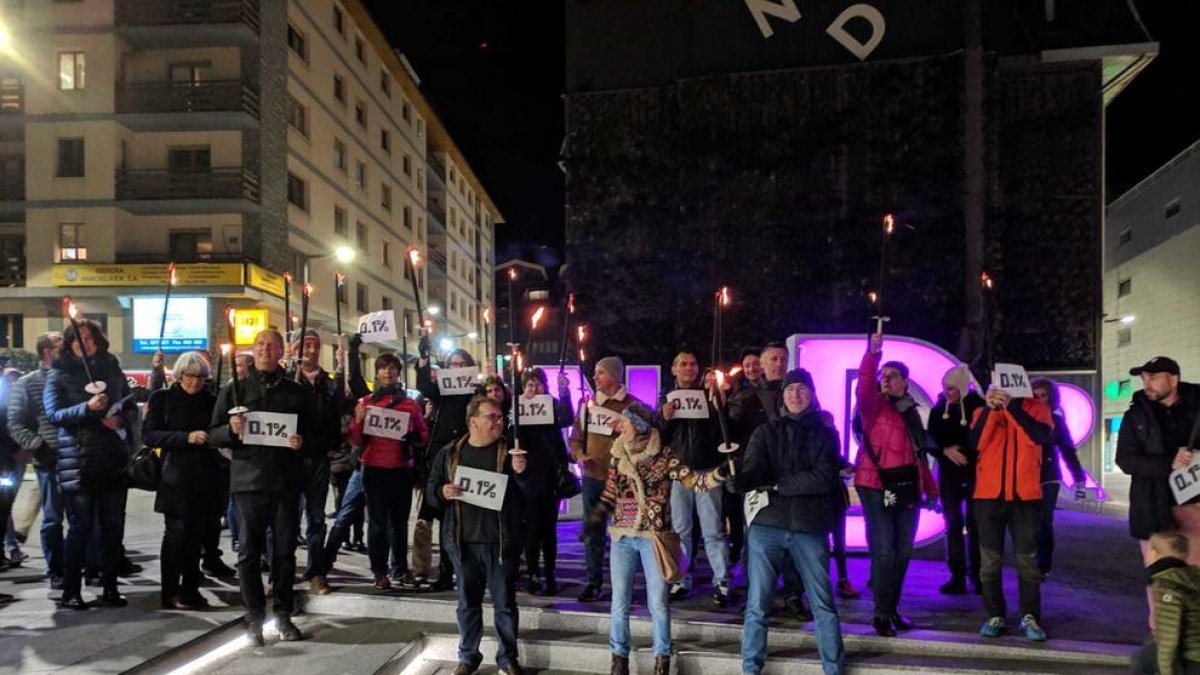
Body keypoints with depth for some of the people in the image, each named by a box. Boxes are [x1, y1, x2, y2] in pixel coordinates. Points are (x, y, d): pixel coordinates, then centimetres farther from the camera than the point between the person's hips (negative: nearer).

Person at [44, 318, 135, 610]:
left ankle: (110, 589, 14)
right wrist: (87, 408, -24)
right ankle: (70, 591, 11)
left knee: (113, 526, 5)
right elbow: (53, 413, -9)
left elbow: (131, 407, 13)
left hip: (113, 458, 3)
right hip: (78, 461, -3)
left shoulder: (112, 369, 11)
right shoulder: (59, 374, 3)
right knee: (80, 526, 0)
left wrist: (121, 420, -8)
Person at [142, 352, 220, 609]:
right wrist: (187, 437, -17)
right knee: (177, 532, -5)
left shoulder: (211, 401, 11)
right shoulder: (162, 399, 4)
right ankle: (171, 593, 4)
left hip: (205, 478, 3)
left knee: (196, 535, 5)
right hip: (175, 476, -3)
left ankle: (190, 590, 15)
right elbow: (149, 435, -6)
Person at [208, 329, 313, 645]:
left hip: (286, 482, 1)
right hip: (248, 480, -1)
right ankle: (254, 617, 12)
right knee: (249, 552, 2)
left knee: (285, 551, 6)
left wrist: (302, 441, -8)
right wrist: (231, 430, -15)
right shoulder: (234, 390, 7)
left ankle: (284, 615, 16)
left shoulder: (296, 392, 11)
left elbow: (313, 432, 13)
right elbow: (214, 435, 6)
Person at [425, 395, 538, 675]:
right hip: (464, 542, 1)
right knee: (468, 602, 11)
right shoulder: (449, 453, 4)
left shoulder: (510, 451, 1)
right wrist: (442, 492, -14)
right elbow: (430, 491, 8)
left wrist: (522, 473, -23)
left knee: (505, 602, 7)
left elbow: (533, 491, -3)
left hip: (501, 542, -1)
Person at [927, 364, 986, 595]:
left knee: (975, 523, -2)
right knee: (953, 524, 2)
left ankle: (976, 576, 6)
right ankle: (957, 576, 5)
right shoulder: (938, 410, 5)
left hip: (975, 472, -2)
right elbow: (931, 441, 5)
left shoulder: (978, 406, -3)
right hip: (949, 473, 3)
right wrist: (945, 450, -13)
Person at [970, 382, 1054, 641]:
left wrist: (1011, 405, -25)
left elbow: (1040, 436, -16)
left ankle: (1030, 617, 14)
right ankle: (995, 616, 15)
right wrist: (989, 408, -20)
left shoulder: (1036, 408, 4)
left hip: (1025, 495, -1)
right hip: (989, 495, 1)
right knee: (990, 560, 5)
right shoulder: (983, 410, 7)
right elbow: (975, 443, -10)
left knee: (1027, 559, 4)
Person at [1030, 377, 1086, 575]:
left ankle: (1043, 566, 4)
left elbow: (1068, 451, 5)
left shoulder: (1056, 420, 3)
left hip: (1048, 478, 0)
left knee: (1044, 523, -3)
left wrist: (1079, 478, -3)